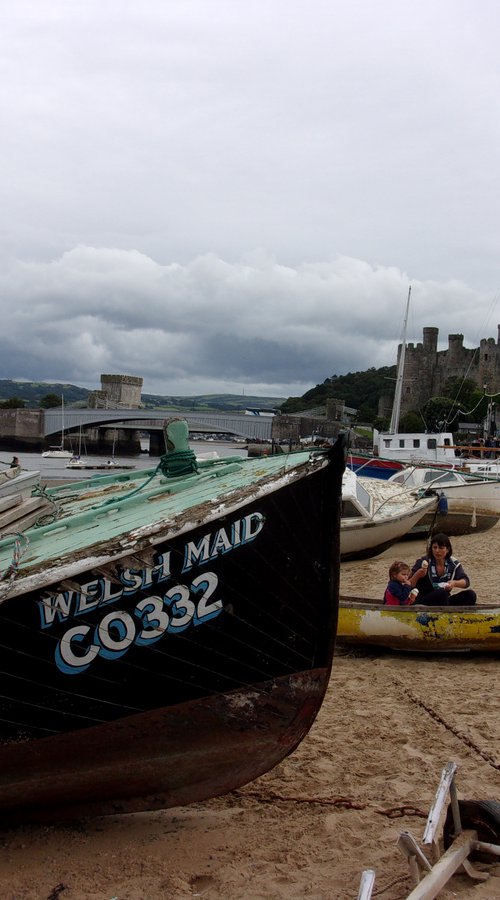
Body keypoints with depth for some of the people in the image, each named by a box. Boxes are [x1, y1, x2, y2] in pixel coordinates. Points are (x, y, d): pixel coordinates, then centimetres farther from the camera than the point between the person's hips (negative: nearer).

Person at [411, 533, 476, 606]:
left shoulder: (453, 563, 1)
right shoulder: (423, 562, -10)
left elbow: (466, 581, -11)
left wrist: (454, 583, -32)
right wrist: (416, 576, -34)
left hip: (444, 603, 5)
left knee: (470, 595, -14)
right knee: (442, 593, -33)